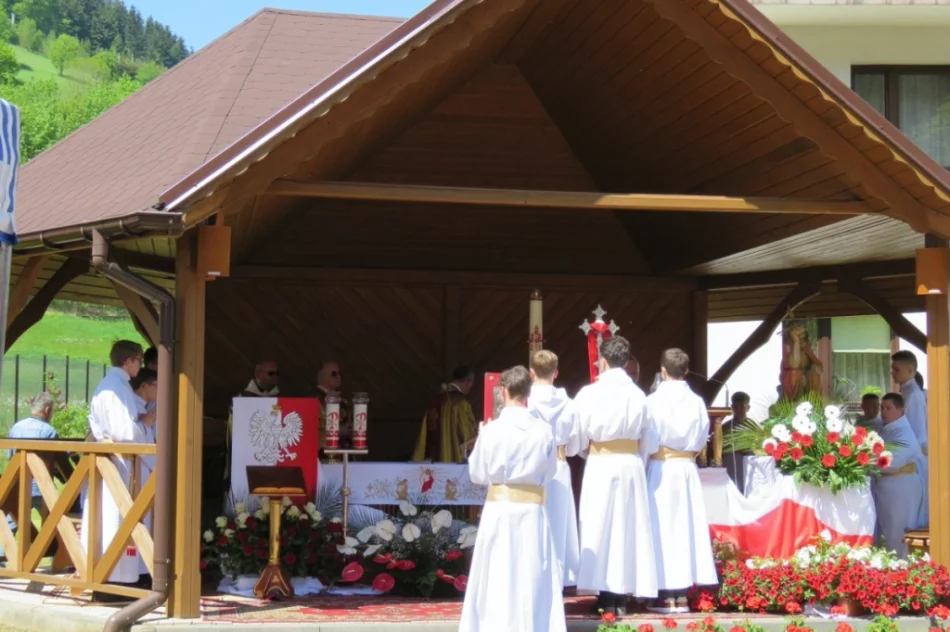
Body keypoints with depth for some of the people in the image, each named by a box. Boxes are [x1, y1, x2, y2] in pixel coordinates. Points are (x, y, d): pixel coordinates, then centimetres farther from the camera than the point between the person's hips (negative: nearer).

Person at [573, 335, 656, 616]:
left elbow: (579, 435, -3)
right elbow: (645, 436, 2)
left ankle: (607, 597, 2)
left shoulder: (590, 393, -8)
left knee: (601, 526, 3)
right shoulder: (638, 394, 0)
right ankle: (622, 594, 9)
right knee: (628, 526, 8)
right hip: (631, 465, 3)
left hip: (600, 466, -3)